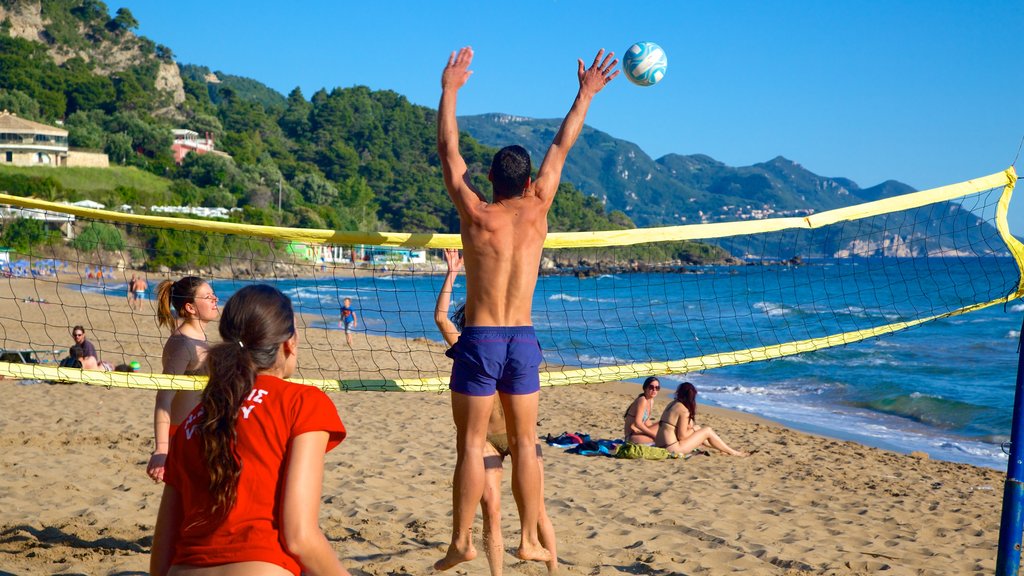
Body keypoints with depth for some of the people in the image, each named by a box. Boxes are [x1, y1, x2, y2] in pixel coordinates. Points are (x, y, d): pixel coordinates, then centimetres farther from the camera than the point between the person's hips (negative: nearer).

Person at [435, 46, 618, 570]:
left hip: (479, 340, -2)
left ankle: (461, 542, 5)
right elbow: (562, 147, 10)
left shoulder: (475, 213, -6)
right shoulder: (536, 210, 0)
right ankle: (530, 540, 16)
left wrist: (450, 89, 13)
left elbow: (448, 150, 4)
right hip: (522, 340, 3)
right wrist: (586, 93, 20)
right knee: (524, 443, 11)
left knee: (471, 444, 3)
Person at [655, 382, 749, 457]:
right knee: (707, 430, 1)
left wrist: (693, 428, 14)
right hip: (672, 448, -9)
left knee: (697, 428, 24)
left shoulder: (672, 404, 11)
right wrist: (693, 429, 2)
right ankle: (733, 452, 15)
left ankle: (722, 448, 36)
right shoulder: (684, 411, -14)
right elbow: (682, 436, -15)